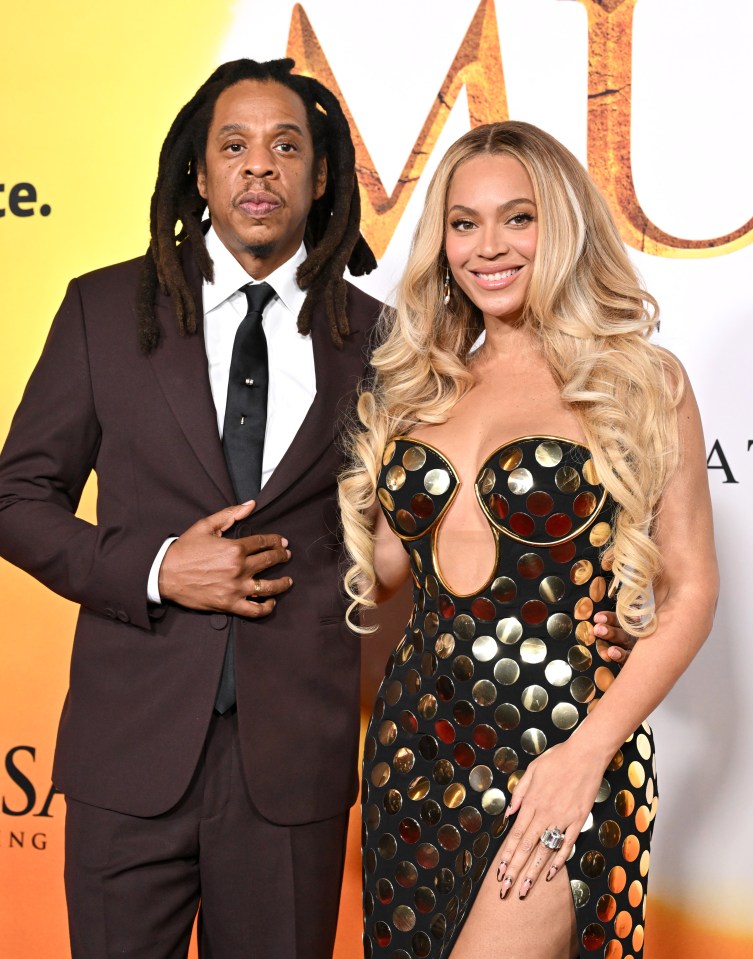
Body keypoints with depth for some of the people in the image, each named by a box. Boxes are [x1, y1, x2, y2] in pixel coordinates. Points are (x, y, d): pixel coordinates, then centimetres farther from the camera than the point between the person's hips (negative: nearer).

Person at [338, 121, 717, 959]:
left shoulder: (641, 382, -4)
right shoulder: (418, 387, 9)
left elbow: (690, 588, -4)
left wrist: (590, 750, -12)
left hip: (560, 755, -4)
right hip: (414, 745, 5)